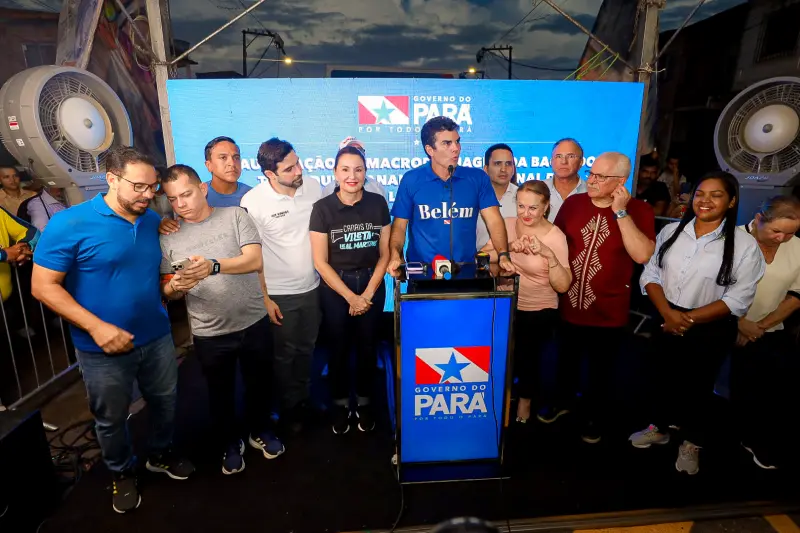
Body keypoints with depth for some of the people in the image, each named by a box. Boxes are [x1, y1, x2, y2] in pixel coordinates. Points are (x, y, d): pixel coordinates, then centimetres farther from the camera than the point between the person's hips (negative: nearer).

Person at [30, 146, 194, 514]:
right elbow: (43, 286, -15)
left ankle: (161, 455, 48)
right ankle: (122, 474, 43)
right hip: (103, 349, -4)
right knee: (111, 419, 17)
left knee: (165, 403, 21)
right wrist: (96, 326, -23)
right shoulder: (70, 223, -16)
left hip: (157, 338, 4)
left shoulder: (153, 221, 0)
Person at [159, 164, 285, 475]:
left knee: (259, 384, 19)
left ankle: (260, 431, 46)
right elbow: (167, 292, 1)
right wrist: (175, 286, -23)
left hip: (254, 323, 0)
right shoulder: (168, 237, -1)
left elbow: (255, 261, -19)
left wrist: (213, 266, -34)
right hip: (209, 334, 1)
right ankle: (230, 444, 44)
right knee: (220, 393, 19)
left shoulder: (235, 216, -6)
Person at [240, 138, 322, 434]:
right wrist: (264, 299, -10)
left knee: (306, 349, 20)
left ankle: (305, 399, 43)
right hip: (280, 294, -3)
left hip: (312, 287, 4)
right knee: (285, 354, 15)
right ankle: (290, 407, 37)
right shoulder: (253, 202, -17)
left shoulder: (314, 187, -7)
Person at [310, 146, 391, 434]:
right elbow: (321, 262, -10)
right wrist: (351, 297, -12)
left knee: (367, 346, 12)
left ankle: (364, 402, 33)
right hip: (335, 287, -1)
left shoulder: (378, 204, -4)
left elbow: (384, 254, -2)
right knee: (339, 348, 11)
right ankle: (340, 404, 32)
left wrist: (367, 295, -9)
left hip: (372, 283, 2)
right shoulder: (322, 208, -10)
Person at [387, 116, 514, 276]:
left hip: (466, 269, 1)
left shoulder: (478, 178, 4)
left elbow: (494, 220, -1)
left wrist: (503, 255, -16)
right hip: (422, 270, -1)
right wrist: (395, 256, -13)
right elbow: (399, 225, 4)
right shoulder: (411, 180, 1)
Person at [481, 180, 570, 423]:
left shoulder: (555, 237, -16)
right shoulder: (507, 224, -5)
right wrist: (509, 247, -27)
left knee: (527, 357, 10)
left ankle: (525, 399, 40)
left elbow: (563, 286, -22)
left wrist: (548, 254, -35)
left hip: (539, 312, -3)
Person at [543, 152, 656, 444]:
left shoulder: (639, 210, -11)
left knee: (600, 370, 18)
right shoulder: (573, 203, -4)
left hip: (609, 312, -2)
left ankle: (594, 416, 42)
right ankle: (563, 401, 49)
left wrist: (621, 212, -25)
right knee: (566, 361, 23)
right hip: (569, 305, 3)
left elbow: (642, 255, -25)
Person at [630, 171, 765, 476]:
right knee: (663, 377, 19)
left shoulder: (744, 245, -12)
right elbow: (650, 275, -3)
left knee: (697, 386, 15)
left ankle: (691, 443, 39)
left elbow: (737, 299, -14)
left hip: (710, 331, -3)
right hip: (665, 322, 3)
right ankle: (658, 429, 43)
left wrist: (688, 319, -17)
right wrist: (668, 313, -16)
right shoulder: (671, 231, -2)